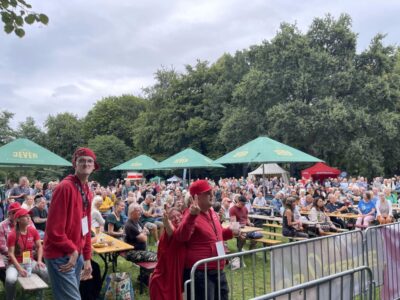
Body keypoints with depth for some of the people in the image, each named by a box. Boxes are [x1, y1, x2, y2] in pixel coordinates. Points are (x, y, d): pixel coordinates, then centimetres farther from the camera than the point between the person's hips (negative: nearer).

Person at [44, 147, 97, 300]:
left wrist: (87, 257, 14)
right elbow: (54, 229, -21)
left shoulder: (87, 191, 10)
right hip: (61, 256, -9)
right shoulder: (65, 187, -17)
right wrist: (72, 250, -13)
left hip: (77, 254, 9)